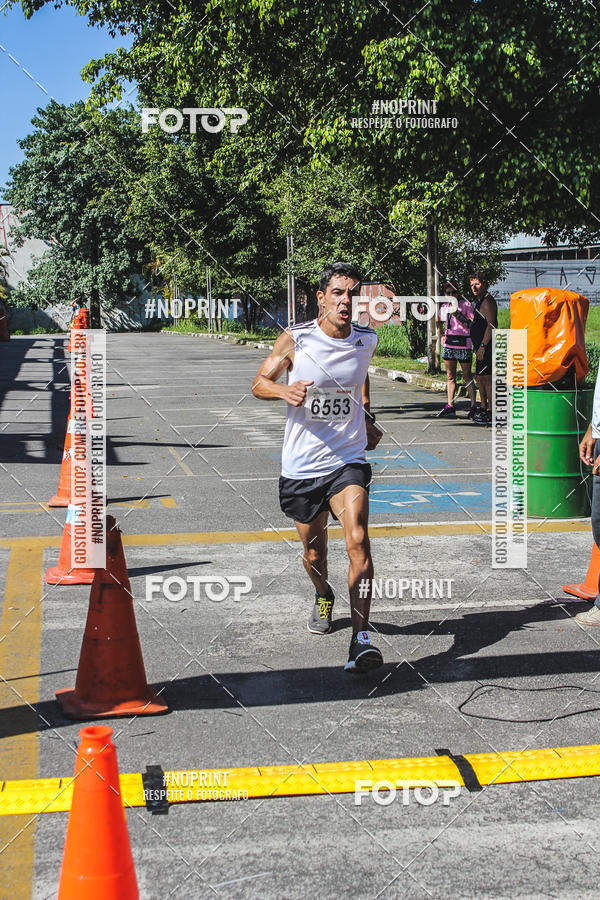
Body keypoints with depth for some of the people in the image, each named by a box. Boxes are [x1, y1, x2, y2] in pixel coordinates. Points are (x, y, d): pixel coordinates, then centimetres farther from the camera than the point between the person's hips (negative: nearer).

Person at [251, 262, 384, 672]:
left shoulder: (367, 340, 0)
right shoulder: (295, 339, -9)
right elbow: (259, 383, 1)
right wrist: (283, 390, -20)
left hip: (347, 461, 0)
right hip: (301, 466, 0)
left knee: (358, 541, -21)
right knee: (314, 551, 15)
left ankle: (362, 637, -20)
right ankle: (323, 596, 49)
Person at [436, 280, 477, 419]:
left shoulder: (466, 305, -7)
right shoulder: (444, 307, 9)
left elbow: (472, 325, -14)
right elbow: (439, 321, 29)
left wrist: (458, 315, -22)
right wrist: (441, 336, 16)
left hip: (463, 345, -6)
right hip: (448, 345, 6)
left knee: (467, 376, -1)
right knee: (450, 376, 7)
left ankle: (474, 406, 7)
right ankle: (450, 407, 9)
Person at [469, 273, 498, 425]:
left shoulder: (487, 301, -14)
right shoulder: (480, 301, 18)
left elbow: (491, 325, -20)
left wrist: (482, 346, -23)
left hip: (486, 347, -11)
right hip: (480, 346, 11)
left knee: (486, 378, -10)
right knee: (479, 378, 16)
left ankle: (491, 414, -8)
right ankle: (484, 410, 24)